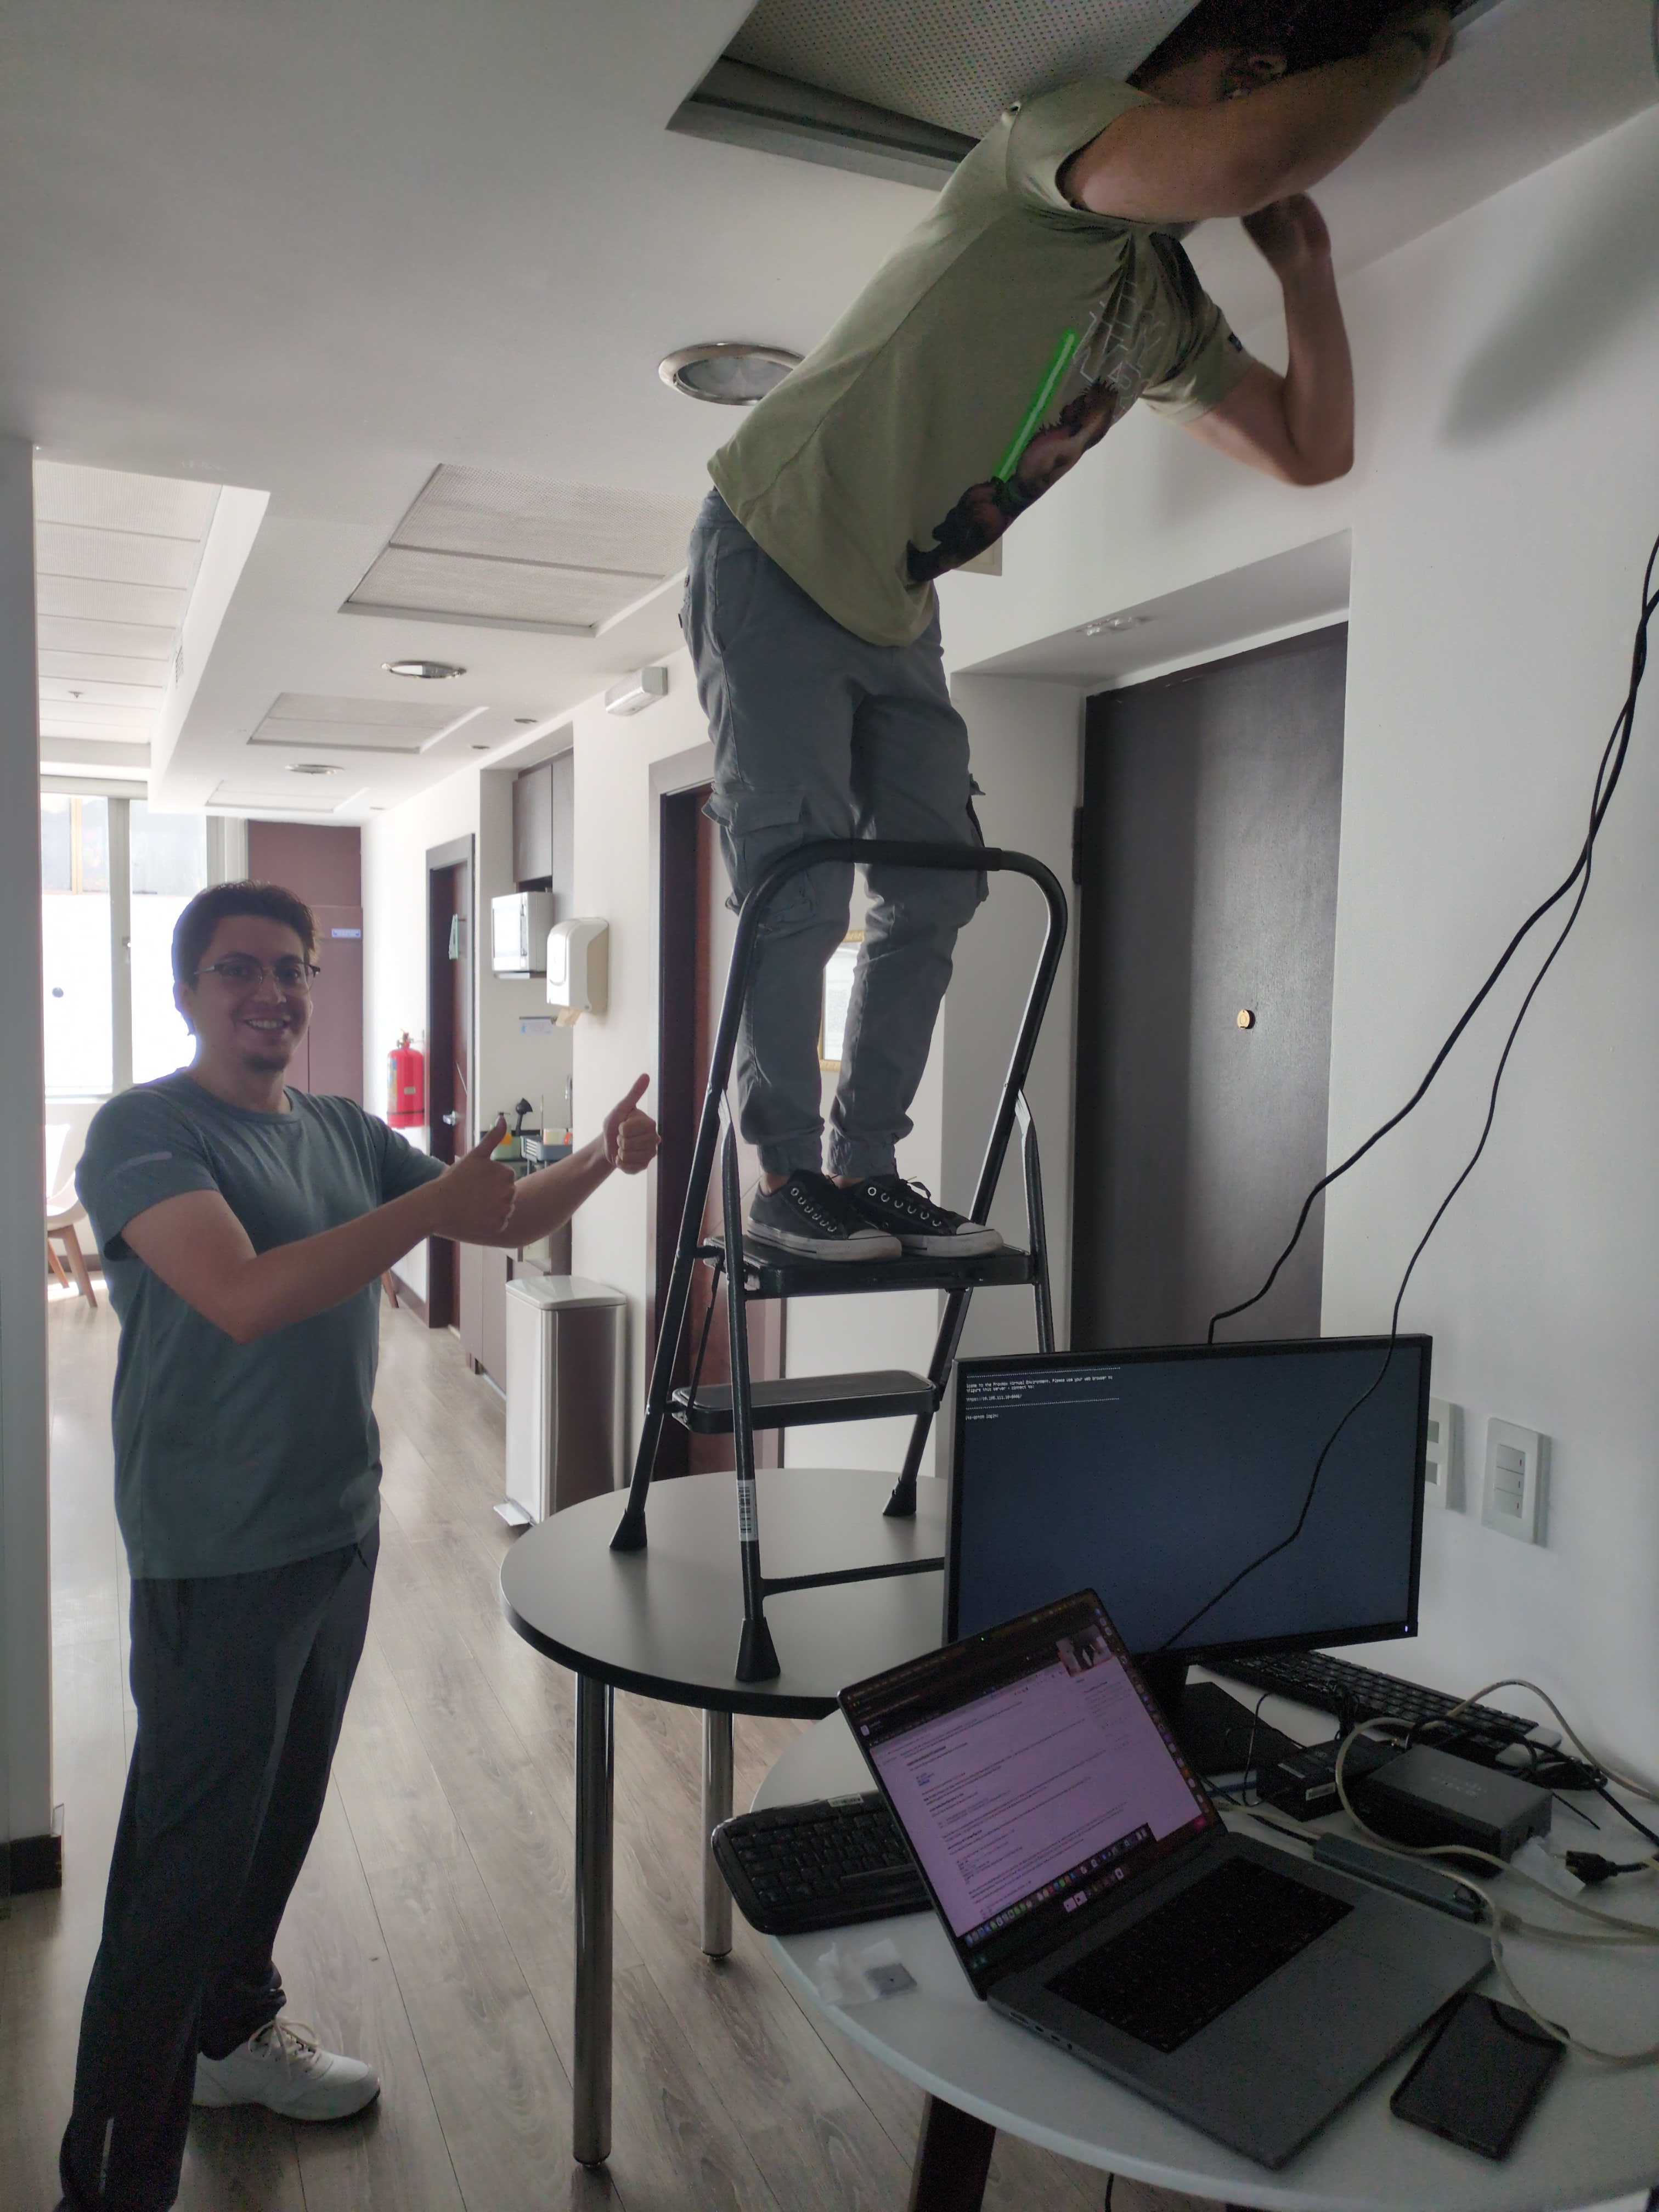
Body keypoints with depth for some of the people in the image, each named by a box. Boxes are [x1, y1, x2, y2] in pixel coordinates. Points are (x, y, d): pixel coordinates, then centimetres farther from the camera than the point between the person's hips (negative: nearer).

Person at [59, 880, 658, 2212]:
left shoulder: (342, 1134, 9)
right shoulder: (143, 1132, -13)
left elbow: (503, 1221, 13)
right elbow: (248, 1297, -28)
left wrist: (603, 1160, -2)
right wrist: (430, 1200, -27)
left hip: (339, 1529, 7)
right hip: (217, 1553, -7)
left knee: (283, 1811, 22)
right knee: (190, 1853, 0)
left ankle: (230, 2032, 44)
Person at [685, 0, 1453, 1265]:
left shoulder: (1173, 313, 11)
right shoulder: (1065, 132, -15)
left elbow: (1312, 449, 14)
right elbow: (1237, 164, -36)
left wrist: (1306, 267, 6)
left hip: (897, 606, 9)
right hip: (778, 555, -8)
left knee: (939, 888, 3)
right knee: (801, 890, -10)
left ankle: (863, 1169, 12)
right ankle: (784, 1182, 3)